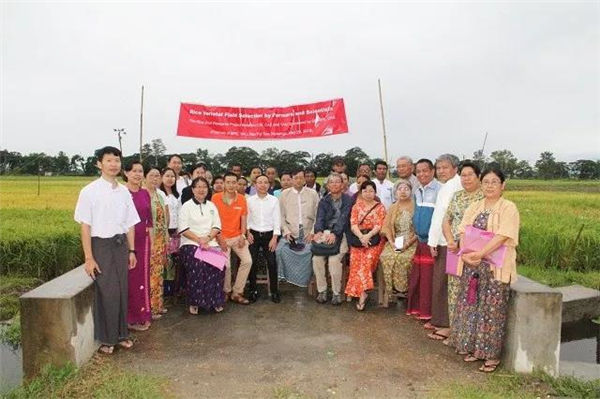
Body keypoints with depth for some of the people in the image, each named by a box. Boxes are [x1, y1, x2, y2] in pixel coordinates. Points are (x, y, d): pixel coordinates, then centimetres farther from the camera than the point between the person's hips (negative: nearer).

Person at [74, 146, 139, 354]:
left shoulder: (124, 192, 5)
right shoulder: (90, 191, -8)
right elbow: (85, 226, -9)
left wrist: (131, 250, 8)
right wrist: (89, 258, -12)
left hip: (121, 244, 4)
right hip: (101, 245, -4)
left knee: (122, 290, 11)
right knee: (106, 292, 0)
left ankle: (121, 333, 29)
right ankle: (106, 339, 19)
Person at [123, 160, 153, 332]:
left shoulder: (145, 193, 9)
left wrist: (150, 235, 11)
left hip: (143, 240, 6)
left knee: (143, 277, 12)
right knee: (130, 278, 1)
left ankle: (143, 314, 24)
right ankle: (131, 318, 13)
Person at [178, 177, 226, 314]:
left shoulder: (211, 206, 18)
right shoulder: (186, 206, 5)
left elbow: (217, 226, 11)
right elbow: (184, 229, -4)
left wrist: (207, 238, -8)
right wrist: (199, 239, -16)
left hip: (210, 243, 3)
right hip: (191, 244, -3)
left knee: (217, 265, -24)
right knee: (197, 265, -31)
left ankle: (215, 301, -8)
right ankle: (194, 302, -16)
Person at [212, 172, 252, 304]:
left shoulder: (242, 198, 0)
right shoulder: (216, 197, -9)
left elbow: (243, 218, 5)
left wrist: (242, 236, -5)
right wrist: (219, 238, -10)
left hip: (237, 236, 3)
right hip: (222, 237, -3)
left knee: (247, 261, -8)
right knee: (225, 266, -9)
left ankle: (237, 292, 6)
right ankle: (227, 291, 19)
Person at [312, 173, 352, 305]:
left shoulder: (348, 200, 5)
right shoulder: (323, 201, 16)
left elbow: (344, 218, -10)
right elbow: (320, 218, 0)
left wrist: (334, 234, -27)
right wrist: (318, 231, -22)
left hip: (340, 234, -3)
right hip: (324, 233, 3)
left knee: (334, 259, -27)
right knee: (316, 258, -21)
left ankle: (336, 293, -9)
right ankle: (322, 290, -6)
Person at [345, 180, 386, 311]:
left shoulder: (380, 207, 10)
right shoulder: (356, 206, 15)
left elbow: (379, 225, -2)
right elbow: (353, 224, 3)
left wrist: (368, 236, -18)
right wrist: (361, 236, -14)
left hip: (374, 239, -2)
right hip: (358, 238, 2)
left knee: (368, 258, -26)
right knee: (355, 259, -21)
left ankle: (362, 292, -26)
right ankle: (363, 292, -14)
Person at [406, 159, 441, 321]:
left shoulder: (439, 190, -13)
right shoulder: (417, 192, 13)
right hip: (421, 240, 7)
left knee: (429, 277, 0)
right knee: (416, 276, 11)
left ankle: (428, 312, 12)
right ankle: (417, 308, 23)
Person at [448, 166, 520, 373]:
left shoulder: (508, 208, -5)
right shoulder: (474, 207, 12)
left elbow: (502, 236, -16)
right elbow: (463, 232, 6)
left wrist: (479, 254, -21)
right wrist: (466, 254, -12)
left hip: (495, 267, -5)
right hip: (471, 265, 5)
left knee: (491, 309, -1)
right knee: (470, 305, 9)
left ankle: (491, 354, 10)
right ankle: (472, 347, 23)